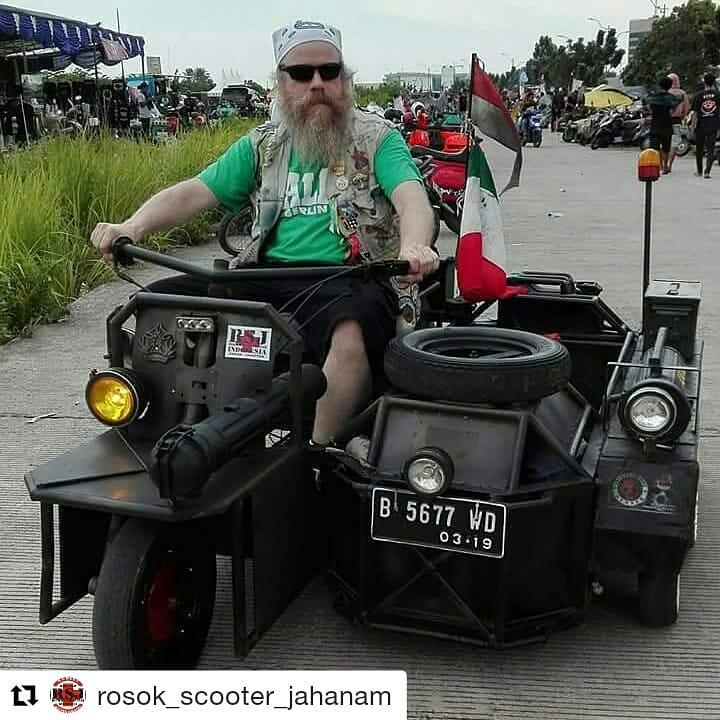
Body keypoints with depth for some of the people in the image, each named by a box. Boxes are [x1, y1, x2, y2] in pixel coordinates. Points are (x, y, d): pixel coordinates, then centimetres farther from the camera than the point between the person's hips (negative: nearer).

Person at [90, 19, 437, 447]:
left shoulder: (377, 137, 8)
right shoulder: (262, 146, 19)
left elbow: (411, 196, -10)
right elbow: (194, 192, 10)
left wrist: (413, 246, -35)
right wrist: (133, 228, -9)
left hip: (349, 282, -4)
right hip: (267, 278, 5)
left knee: (353, 332, -40)